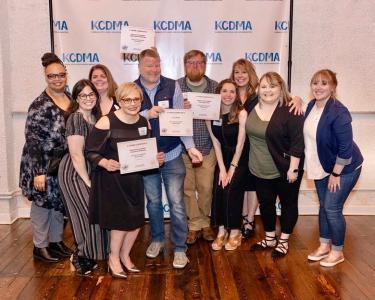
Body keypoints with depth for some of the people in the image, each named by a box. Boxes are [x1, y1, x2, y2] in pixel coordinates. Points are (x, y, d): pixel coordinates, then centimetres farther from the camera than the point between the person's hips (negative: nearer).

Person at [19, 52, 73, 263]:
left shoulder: (71, 100, 4)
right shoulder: (39, 106, -16)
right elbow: (32, 140, -17)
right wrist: (38, 172, -21)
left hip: (64, 164, 6)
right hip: (43, 165, -6)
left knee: (60, 203, 16)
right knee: (42, 203, 7)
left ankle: (56, 241, 33)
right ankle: (40, 246, 23)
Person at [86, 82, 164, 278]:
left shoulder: (143, 122, 3)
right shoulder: (107, 122, -16)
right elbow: (91, 152, -13)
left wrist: (157, 158, -6)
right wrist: (105, 163, -31)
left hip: (135, 179, 6)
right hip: (112, 179, -5)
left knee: (136, 220, 9)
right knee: (121, 220, 0)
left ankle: (125, 255, 35)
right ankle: (113, 258, 26)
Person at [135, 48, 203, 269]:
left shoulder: (172, 86, -6)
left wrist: (190, 146, -20)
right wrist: (146, 114, -26)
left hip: (172, 155, -2)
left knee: (177, 203, 0)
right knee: (153, 201, 18)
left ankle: (180, 248, 16)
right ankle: (157, 239, 38)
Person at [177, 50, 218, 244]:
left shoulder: (215, 86, 6)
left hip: (207, 147, 1)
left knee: (206, 187, 6)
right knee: (188, 188, 5)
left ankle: (204, 223, 26)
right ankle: (194, 225, 21)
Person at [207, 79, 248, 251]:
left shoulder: (241, 113, -15)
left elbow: (240, 143, -14)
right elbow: (216, 142, -4)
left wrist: (232, 168, -12)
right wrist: (222, 169, -7)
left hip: (240, 159, -3)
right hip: (223, 158, 4)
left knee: (231, 191, -13)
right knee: (217, 191, -9)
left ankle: (235, 232, 5)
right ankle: (221, 231, 8)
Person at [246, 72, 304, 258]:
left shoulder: (290, 111, -16)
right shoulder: (252, 107, 1)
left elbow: (297, 141, -17)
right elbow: (246, 134, 14)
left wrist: (293, 168, -19)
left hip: (285, 169, -5)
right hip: (260, 169, 5)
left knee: (288, 203, 11)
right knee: (265, 203, 15)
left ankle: (283, 241, 27)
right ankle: (269, 238, 33)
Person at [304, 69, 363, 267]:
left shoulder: (338, 112, -26)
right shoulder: (312, 106, -2)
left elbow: (345, 147, -24)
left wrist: (336, 173, -19)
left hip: (344, 168, -7)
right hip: (322, 167, 7)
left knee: (332, 208, -2)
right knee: (323, 206, 15)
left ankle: (337, 252, 18)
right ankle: (324, 246, 31)